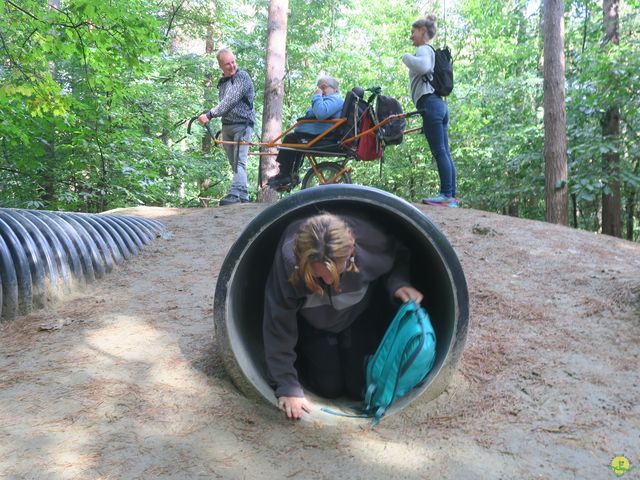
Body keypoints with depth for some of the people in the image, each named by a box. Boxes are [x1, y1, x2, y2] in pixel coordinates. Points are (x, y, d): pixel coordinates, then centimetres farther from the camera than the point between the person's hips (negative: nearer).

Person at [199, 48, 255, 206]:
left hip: (242, 125, -7)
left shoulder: (242, 77, -10)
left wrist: (210, 114, -27)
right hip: (226, 126, 7)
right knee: (235, 164, 7)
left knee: (239, 162, -18)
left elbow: (230, 101, -21)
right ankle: (243, 196, 11)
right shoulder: (222, 81, 15)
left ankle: (235, 194, -27)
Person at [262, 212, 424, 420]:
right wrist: (287, 387, -29)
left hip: (362, 317, 1)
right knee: (328, 388, -3)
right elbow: (279, 324, -29)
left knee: (363, 388, -1)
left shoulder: (370, 240, -38)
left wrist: (398, 282, -32)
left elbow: (399, 256, -11)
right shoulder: (288, 257, -40)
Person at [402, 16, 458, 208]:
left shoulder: (423, 49, -2)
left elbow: (423, 66, -23)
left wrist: (406, 57, -9)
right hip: (439, 104, 10)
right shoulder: (430, 50, 28)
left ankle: (446, 195, -12)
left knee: (439, 152, -11)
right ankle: (451, 197, 6)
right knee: (445, 152, 5)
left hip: (430, 104, -10)